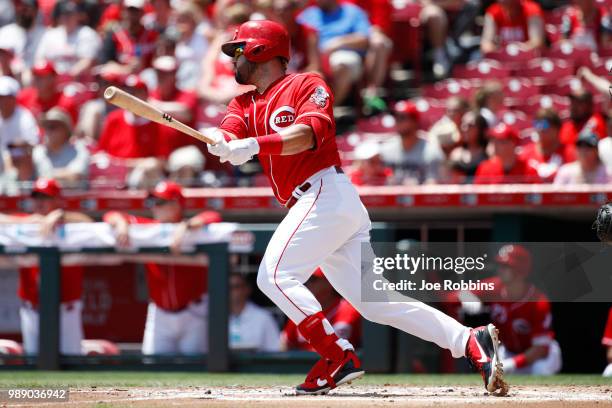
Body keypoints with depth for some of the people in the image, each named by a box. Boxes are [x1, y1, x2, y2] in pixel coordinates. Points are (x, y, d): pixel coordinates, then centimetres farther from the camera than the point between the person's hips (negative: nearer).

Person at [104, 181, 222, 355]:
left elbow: (213, 217, -28)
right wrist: (121, 223, -25)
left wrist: (185, 226, -42)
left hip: (193, 313, -3)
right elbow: (111, 216, -2)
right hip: (159, 313, 3)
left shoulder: (194, 230, -9)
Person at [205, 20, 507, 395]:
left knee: (275, 276, -17)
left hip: (326, 192, -8)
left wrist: (254, 145, -31)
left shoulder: (307, 85, 1)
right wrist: (221, 143, -21)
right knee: (374, 299, 1)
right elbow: (229, 138, 3)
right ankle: (472, 342, -4)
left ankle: (339, 359, -19)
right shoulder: (244, 104, 23)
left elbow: (308, 133, -18)